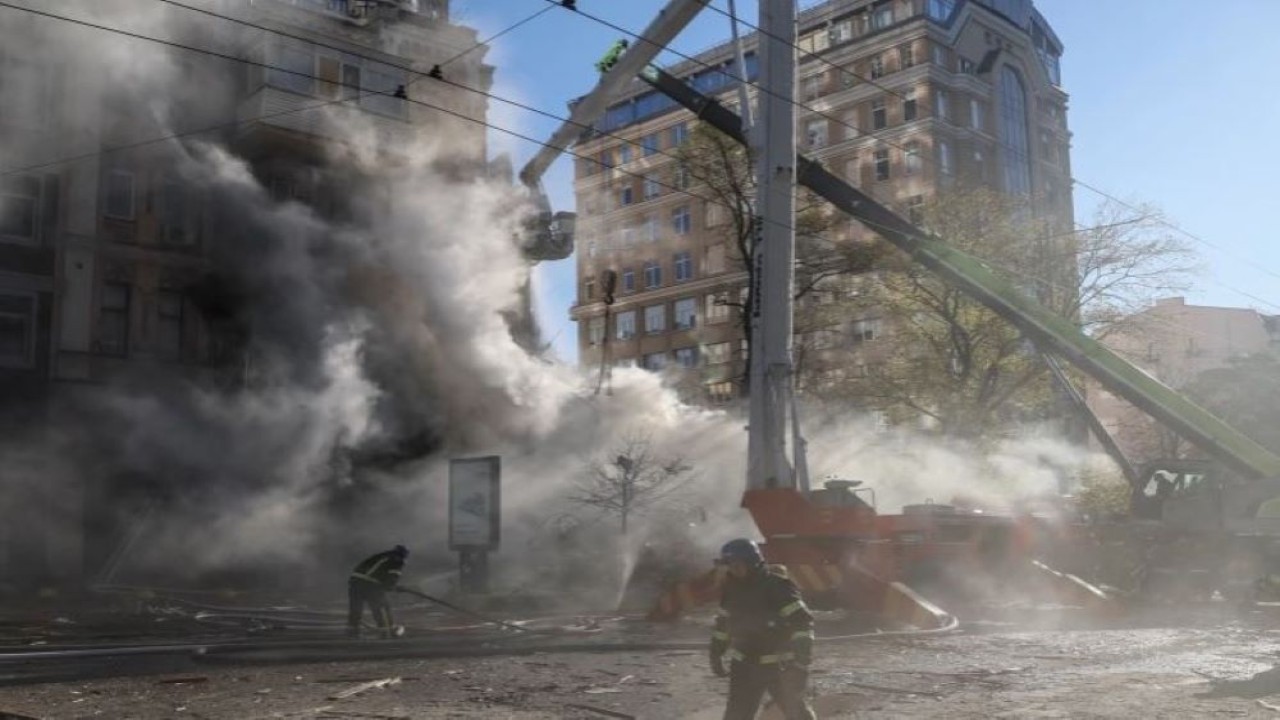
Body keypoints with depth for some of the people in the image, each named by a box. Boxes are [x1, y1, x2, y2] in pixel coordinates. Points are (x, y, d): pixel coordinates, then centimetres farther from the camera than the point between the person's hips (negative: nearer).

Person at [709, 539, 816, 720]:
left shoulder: (777, 586, -17)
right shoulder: (732, 588, 3)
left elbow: (802, 622, -20)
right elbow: (723, 623, 17)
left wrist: (801, 662, -26)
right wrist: (716, 656, 17)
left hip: (779, 665, -5)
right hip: (745, 666, 5)